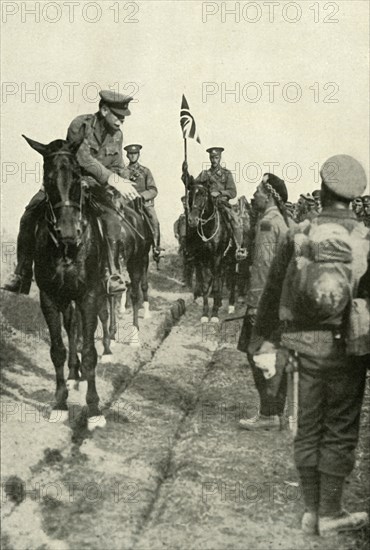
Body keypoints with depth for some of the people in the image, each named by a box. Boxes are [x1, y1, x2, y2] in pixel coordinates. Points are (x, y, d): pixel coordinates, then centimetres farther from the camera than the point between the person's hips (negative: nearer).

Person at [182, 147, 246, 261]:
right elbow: (192, 185, 9)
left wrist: (219, 193, -14)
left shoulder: (226, 173, 10)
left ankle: (239, 248, -24)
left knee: (235, 220, -29)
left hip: (222, 204, -3)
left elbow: (233, 192, 1)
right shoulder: (204, 174, 17)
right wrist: (185, 173, -4)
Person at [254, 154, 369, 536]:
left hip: (306, 344, 3)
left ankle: (311, 511, 22)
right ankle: (329, 514, 17)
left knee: (308, 428, 13)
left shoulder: (297, 235, -3)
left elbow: (273, 288, 3)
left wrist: (266, 338, 14)